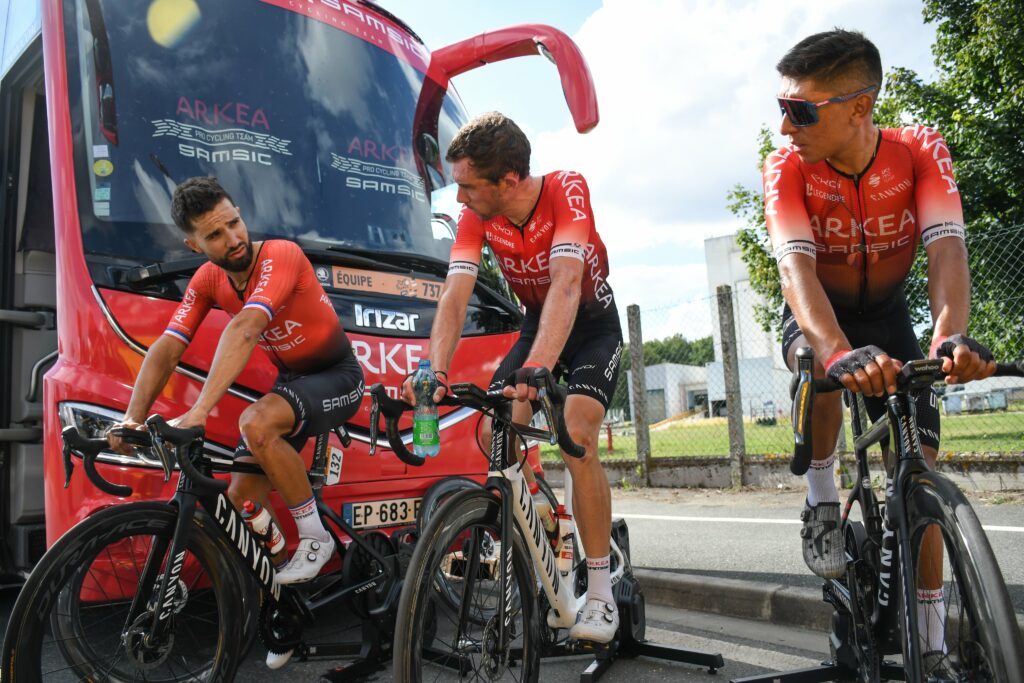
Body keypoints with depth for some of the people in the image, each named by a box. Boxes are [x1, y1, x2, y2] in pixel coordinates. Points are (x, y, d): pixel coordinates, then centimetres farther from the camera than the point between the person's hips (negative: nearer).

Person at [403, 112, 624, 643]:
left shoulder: (566, 189, -29)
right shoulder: (476, 216, -17)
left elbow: (566, 283, -43)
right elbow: (454, 296, -27)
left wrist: (537, 368, -57)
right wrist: (435, 371, -43)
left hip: (593, 325, -4)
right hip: (537, 323, 4)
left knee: (576, 437, -25)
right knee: (493, 431, -14)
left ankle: (601, 593, -12)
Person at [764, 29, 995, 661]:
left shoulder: (920, 151, -21)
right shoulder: (787, 167, -25)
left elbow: (947, 246, -33)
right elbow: (795, 265, -39)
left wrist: (953, 334, -54)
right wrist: (839, 352, -57)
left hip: (886, 313, 2)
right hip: (817, 316, -1)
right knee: (823, 367, -39)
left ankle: (933, 641, 8)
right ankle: (823, 501, -13)